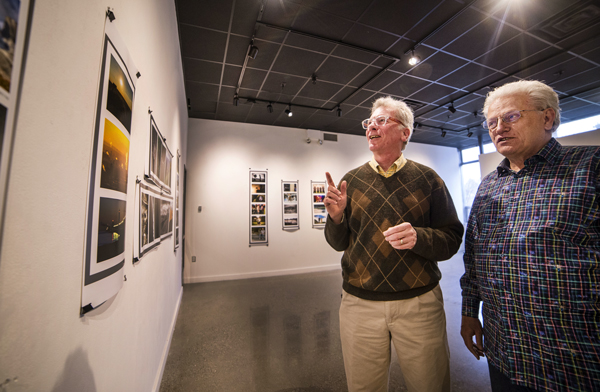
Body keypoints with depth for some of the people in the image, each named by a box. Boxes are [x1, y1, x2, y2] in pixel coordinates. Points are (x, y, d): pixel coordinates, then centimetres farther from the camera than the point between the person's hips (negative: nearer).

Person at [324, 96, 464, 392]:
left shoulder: (427, 179, -1)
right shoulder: (352, 180, 1)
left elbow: (452, 239, -1)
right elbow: (339, 243, 4)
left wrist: (419, 237, -21)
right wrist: (336, 217, -17)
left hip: (419, 303, 0)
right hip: (360, 304, 1)